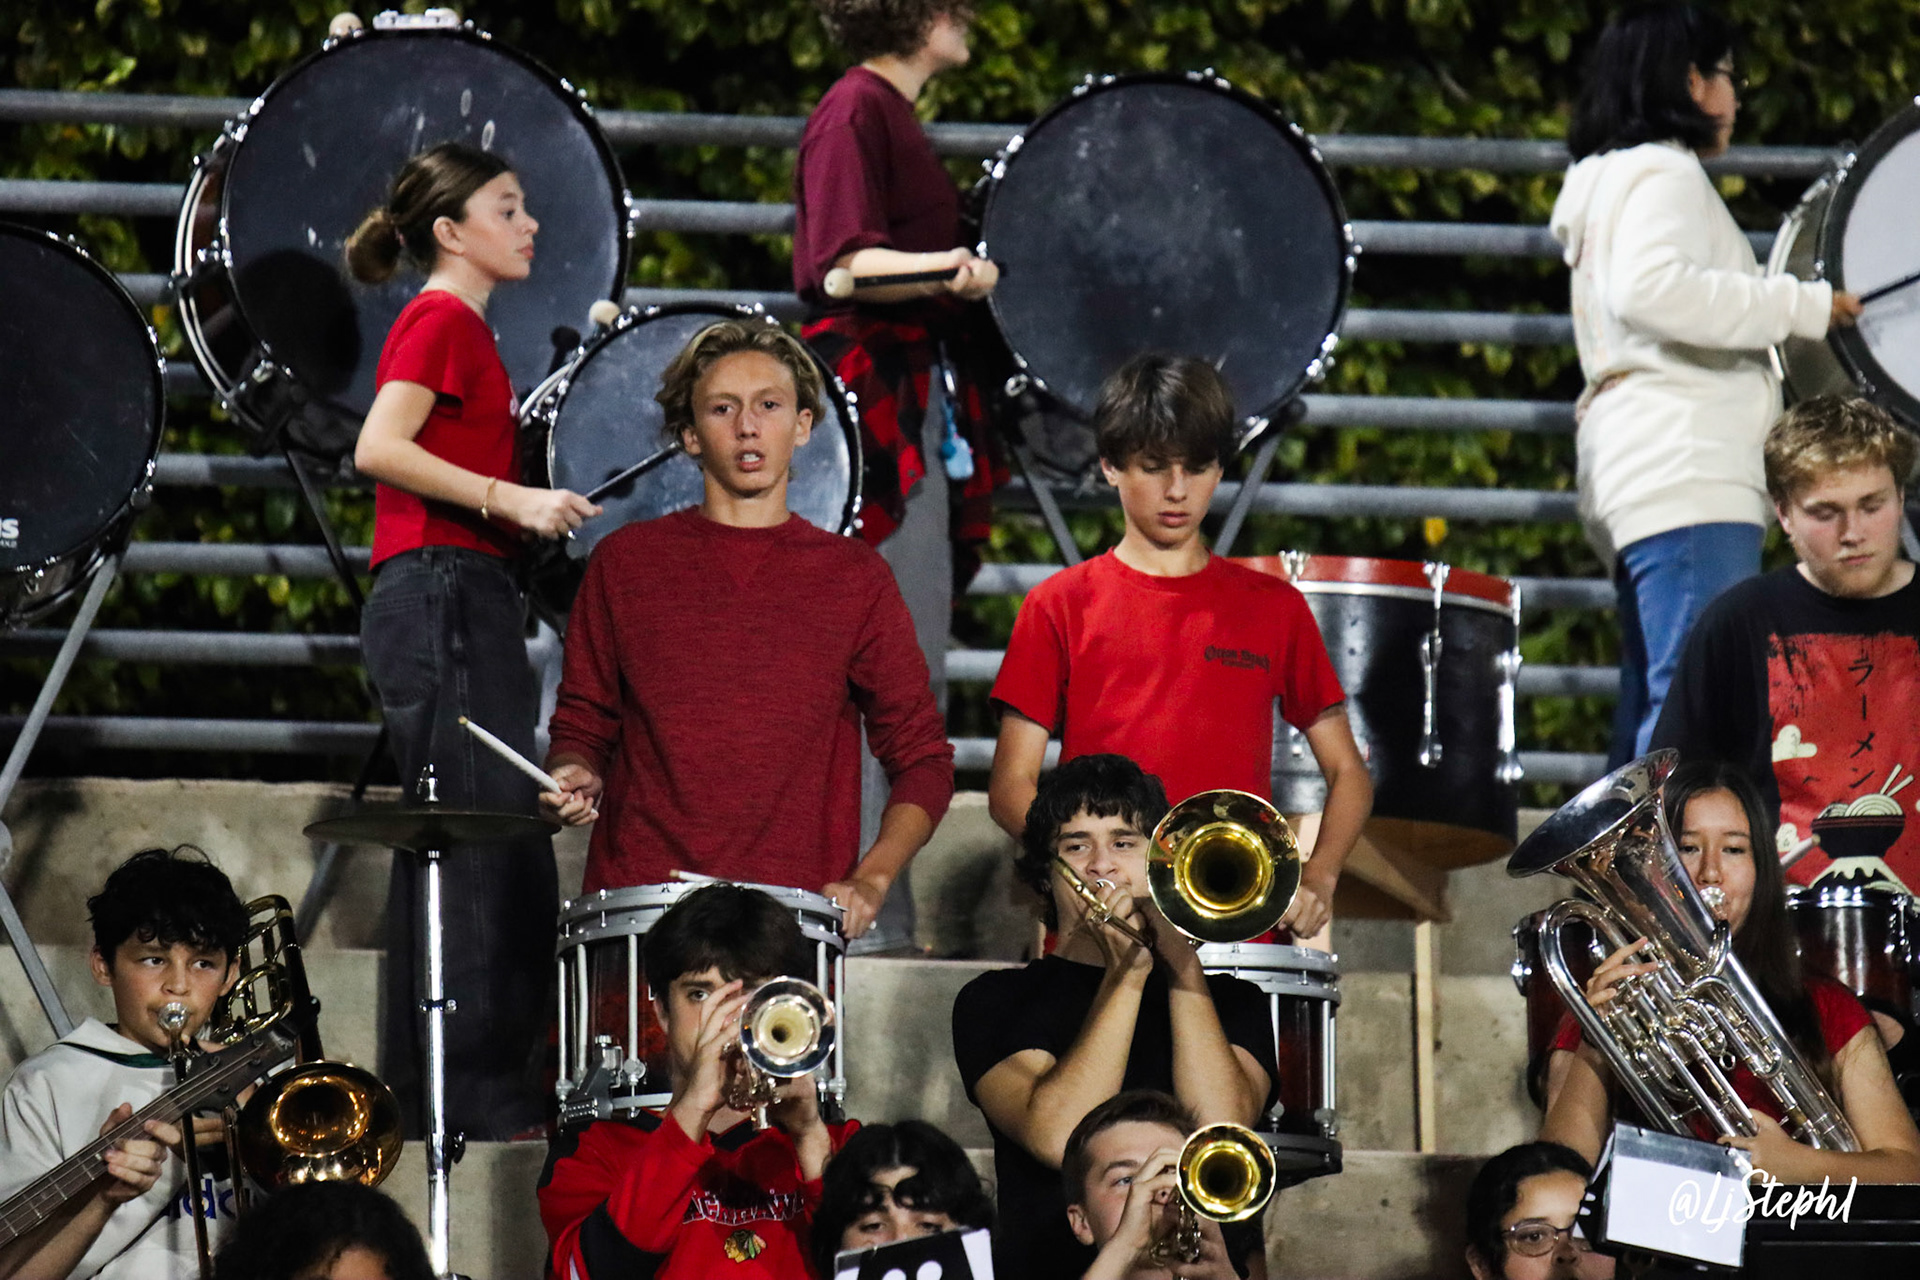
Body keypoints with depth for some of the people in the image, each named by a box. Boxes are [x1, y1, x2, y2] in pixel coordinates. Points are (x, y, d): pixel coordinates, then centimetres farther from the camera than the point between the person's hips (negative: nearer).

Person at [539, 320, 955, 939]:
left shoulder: (853, 578, 9)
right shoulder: (627, 562, 11)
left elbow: (922, 758, 11)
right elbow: (583, 723, 19)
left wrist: (870, 880, -3)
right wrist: (575, 775, -3)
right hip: (636, 910, 0)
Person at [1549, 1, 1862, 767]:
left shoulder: (1612, 182, 29)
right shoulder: (1663, 172, -4)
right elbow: (1649, 288, -22)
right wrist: (1802, 306, -17)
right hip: (1686, 474, -11)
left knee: (1656, 715, 7)